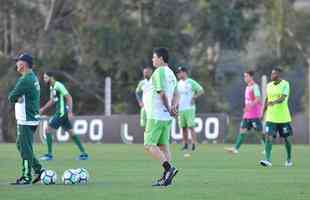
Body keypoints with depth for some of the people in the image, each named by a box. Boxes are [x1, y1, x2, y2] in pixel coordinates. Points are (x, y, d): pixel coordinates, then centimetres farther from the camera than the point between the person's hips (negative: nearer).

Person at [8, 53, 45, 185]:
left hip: (26, 121, -10)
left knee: (25, 148, -4)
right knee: (20, 145, 18)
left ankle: (26, 177, 1)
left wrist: (14, 97, 4)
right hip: (32, 118, 10)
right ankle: (38, 169, 17)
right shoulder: (33, 77, 13)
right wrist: (18, 97, -1)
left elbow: (12, 97, -15)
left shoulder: (25, 80, -18)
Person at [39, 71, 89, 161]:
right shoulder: (52, 87, 14)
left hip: (61, 113, -10)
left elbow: (69, 97, -19)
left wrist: (70, 112, -23)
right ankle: (84, 153, 13)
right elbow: (52, 101, 27)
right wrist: (43, 109, 21)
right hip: (60, 113, 10)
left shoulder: (58, 86, -14)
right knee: (71, 133, 11)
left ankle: (49, 154, -2)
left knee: (48, 130, -6)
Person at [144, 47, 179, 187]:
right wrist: (173, 107, 1)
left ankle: (169, 168, -20)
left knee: (149, 145, -7)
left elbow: (162, 93, -21)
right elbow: (176, 94, 16)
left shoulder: (159, 72, -14)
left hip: (156, 116, -9)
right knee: (163, 145, 9)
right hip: (166, 117, 9)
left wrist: (169, 110, -12)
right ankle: (166, 178, 6)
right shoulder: (171, 73, 15)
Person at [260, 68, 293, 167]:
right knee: (268, 137, -12)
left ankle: (289, 159, 27)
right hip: (271, 117, 4)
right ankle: (268, 160, -17)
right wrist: (264, 112, 19)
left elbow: (283, 98, -24)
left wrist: (274, 102, -42)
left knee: (287, 138, 9)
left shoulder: (285, 84, -9)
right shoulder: (269, 85, 7)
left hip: (283, 117, -3)